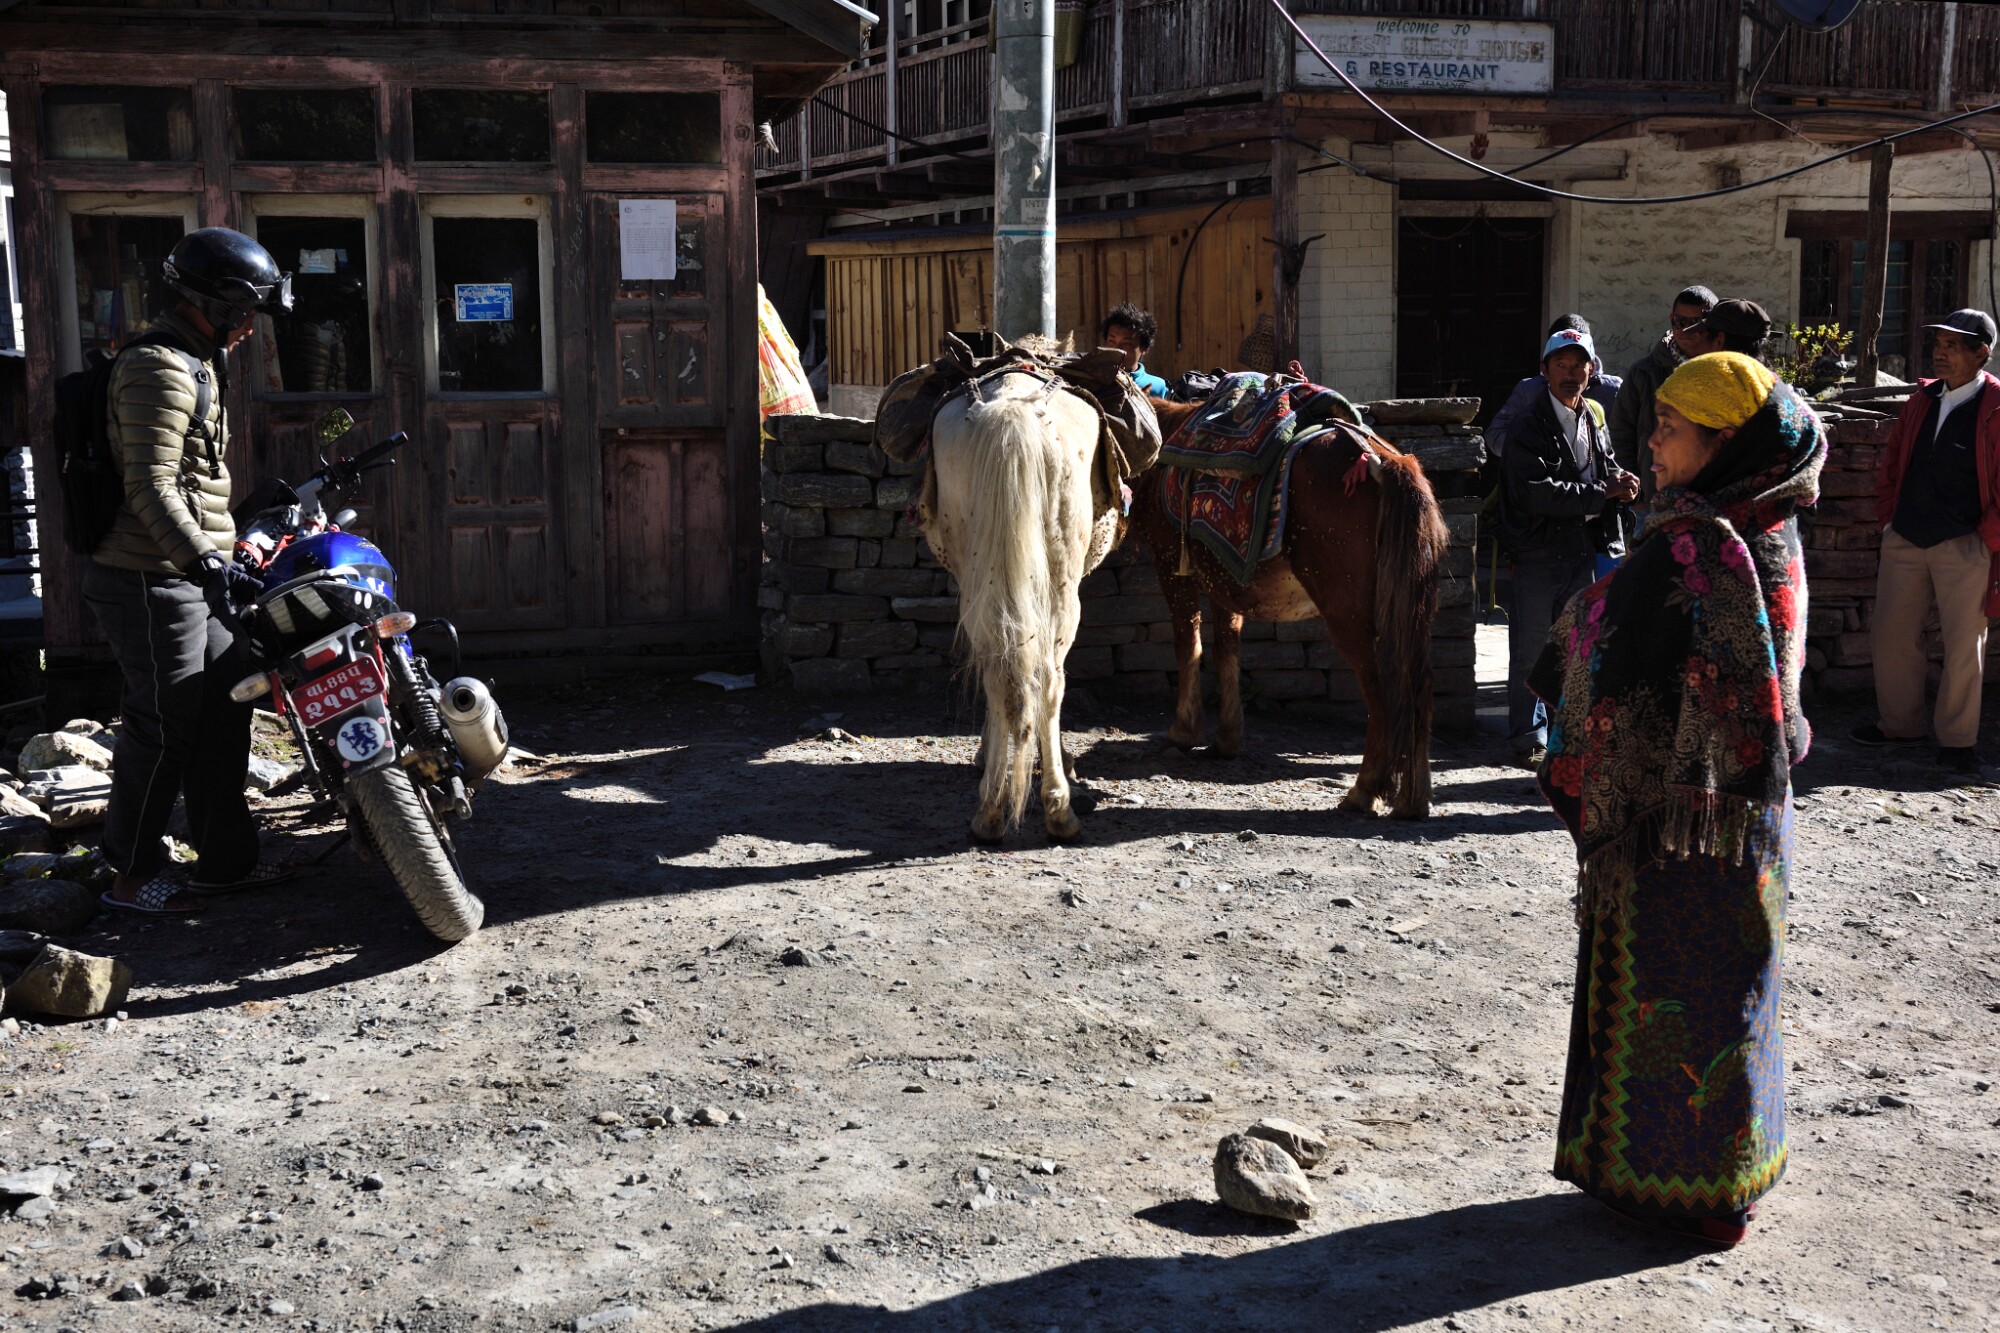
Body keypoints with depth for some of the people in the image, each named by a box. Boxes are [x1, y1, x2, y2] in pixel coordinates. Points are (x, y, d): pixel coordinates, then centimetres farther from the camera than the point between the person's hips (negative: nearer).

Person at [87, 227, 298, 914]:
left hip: (189, 575, 10)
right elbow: (150, 489, -24)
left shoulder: (194, 366, 18)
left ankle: (225, 857, 21)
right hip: (153, 581, -10)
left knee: (224, 708, 12)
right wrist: (206, 563, -30)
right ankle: (133, 874, 9)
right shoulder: (160, 370, -16)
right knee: (165, 727, -3)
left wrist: (224, 546, 30)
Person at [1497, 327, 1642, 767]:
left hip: (1583, 552, 6)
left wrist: (1620, 484, -3)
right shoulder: (1528, 429, -10)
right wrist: (1602, 493, -20)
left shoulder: (1595, 421, 12)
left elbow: (1604, 474, 22)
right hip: (1537, 555, -6)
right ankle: (1529, 737, 13)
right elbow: (1538, 494, -22)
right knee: (1531, 655, 2)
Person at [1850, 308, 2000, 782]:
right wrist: (1889, 518, 11)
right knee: (1892, 633, 9)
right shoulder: (1922, 401, 9)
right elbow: (1891, 464, 18)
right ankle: (1900, 724, 25)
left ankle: (1957, 743, 13)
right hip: (1905, 540, 6)